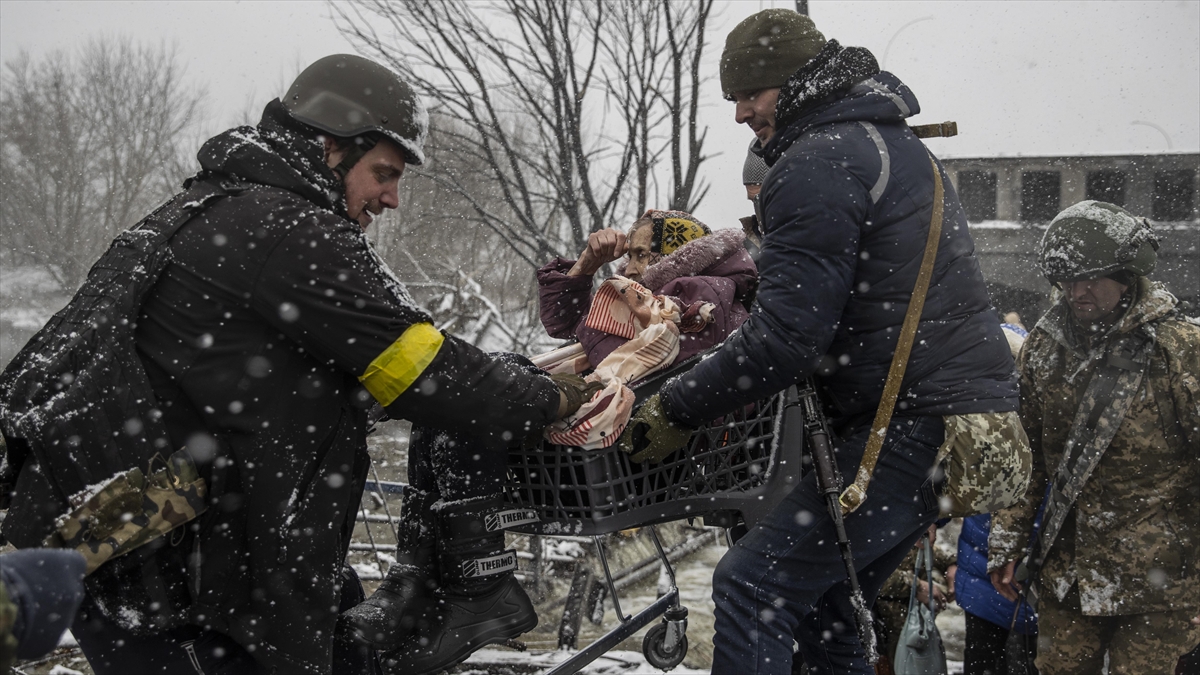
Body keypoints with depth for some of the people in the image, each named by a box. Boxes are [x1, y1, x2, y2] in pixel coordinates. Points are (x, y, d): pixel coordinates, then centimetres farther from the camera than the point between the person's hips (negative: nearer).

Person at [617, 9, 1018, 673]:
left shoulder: (818, 162, -12)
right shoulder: (893, 140, 20)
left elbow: (789, 334, -19)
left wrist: (675, 409, -12)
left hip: (917, 425, -10)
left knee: (753, 584, -13)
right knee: (820, 604, 16)